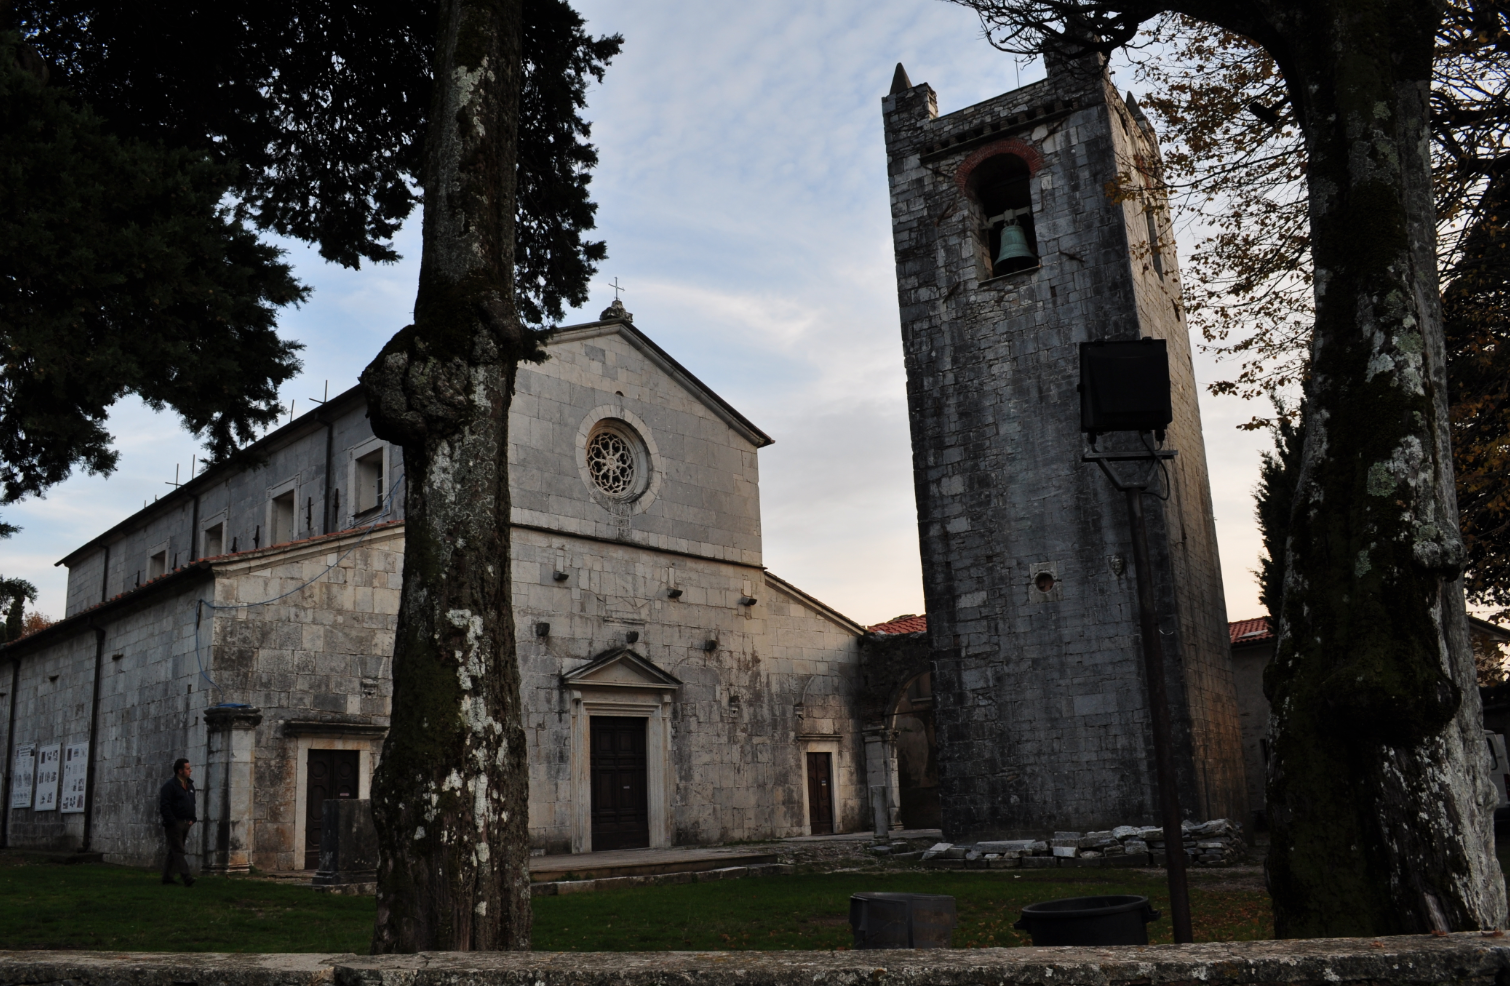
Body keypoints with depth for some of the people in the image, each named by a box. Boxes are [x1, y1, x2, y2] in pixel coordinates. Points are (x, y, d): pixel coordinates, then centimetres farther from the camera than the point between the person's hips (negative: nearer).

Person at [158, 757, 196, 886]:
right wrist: (172, 822, -19)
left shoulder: (190, 785, 16)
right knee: (178, 851, -9)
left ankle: (167, 876, 21)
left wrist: (192, 819, 13)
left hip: (185, 823, 8)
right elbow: (164, 806, -15)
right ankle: (187, 878, -17)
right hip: (174, 823, -8)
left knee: (174, 851, 13)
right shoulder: (170, 786, -10)